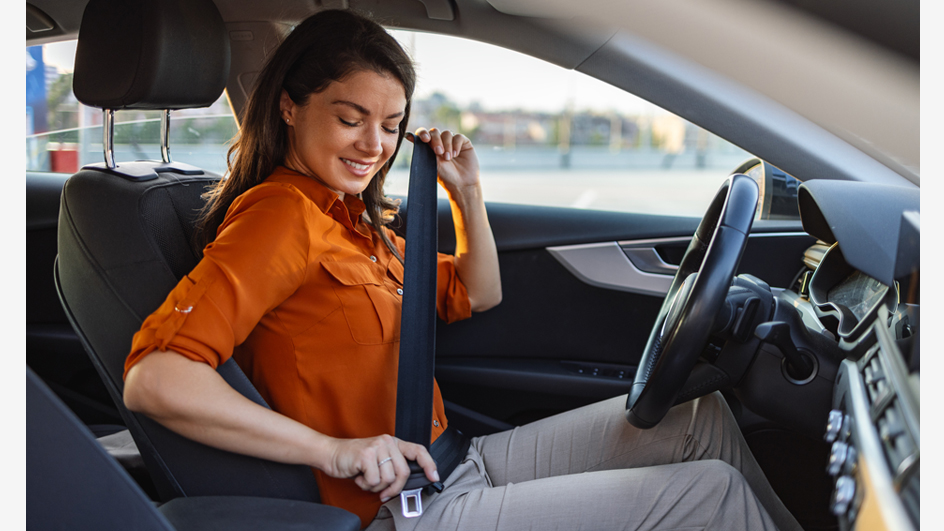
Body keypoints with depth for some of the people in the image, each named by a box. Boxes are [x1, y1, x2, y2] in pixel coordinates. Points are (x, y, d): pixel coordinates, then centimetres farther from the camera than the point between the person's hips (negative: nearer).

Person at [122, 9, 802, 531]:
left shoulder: (356, 218, 13)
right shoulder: (280, 215, -16)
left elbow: (476, 296, 25)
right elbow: (153, 378, -29)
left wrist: (468, 192, 10)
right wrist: (335, 449, -30)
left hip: (456, 468, 9)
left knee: (701, 416, 7)